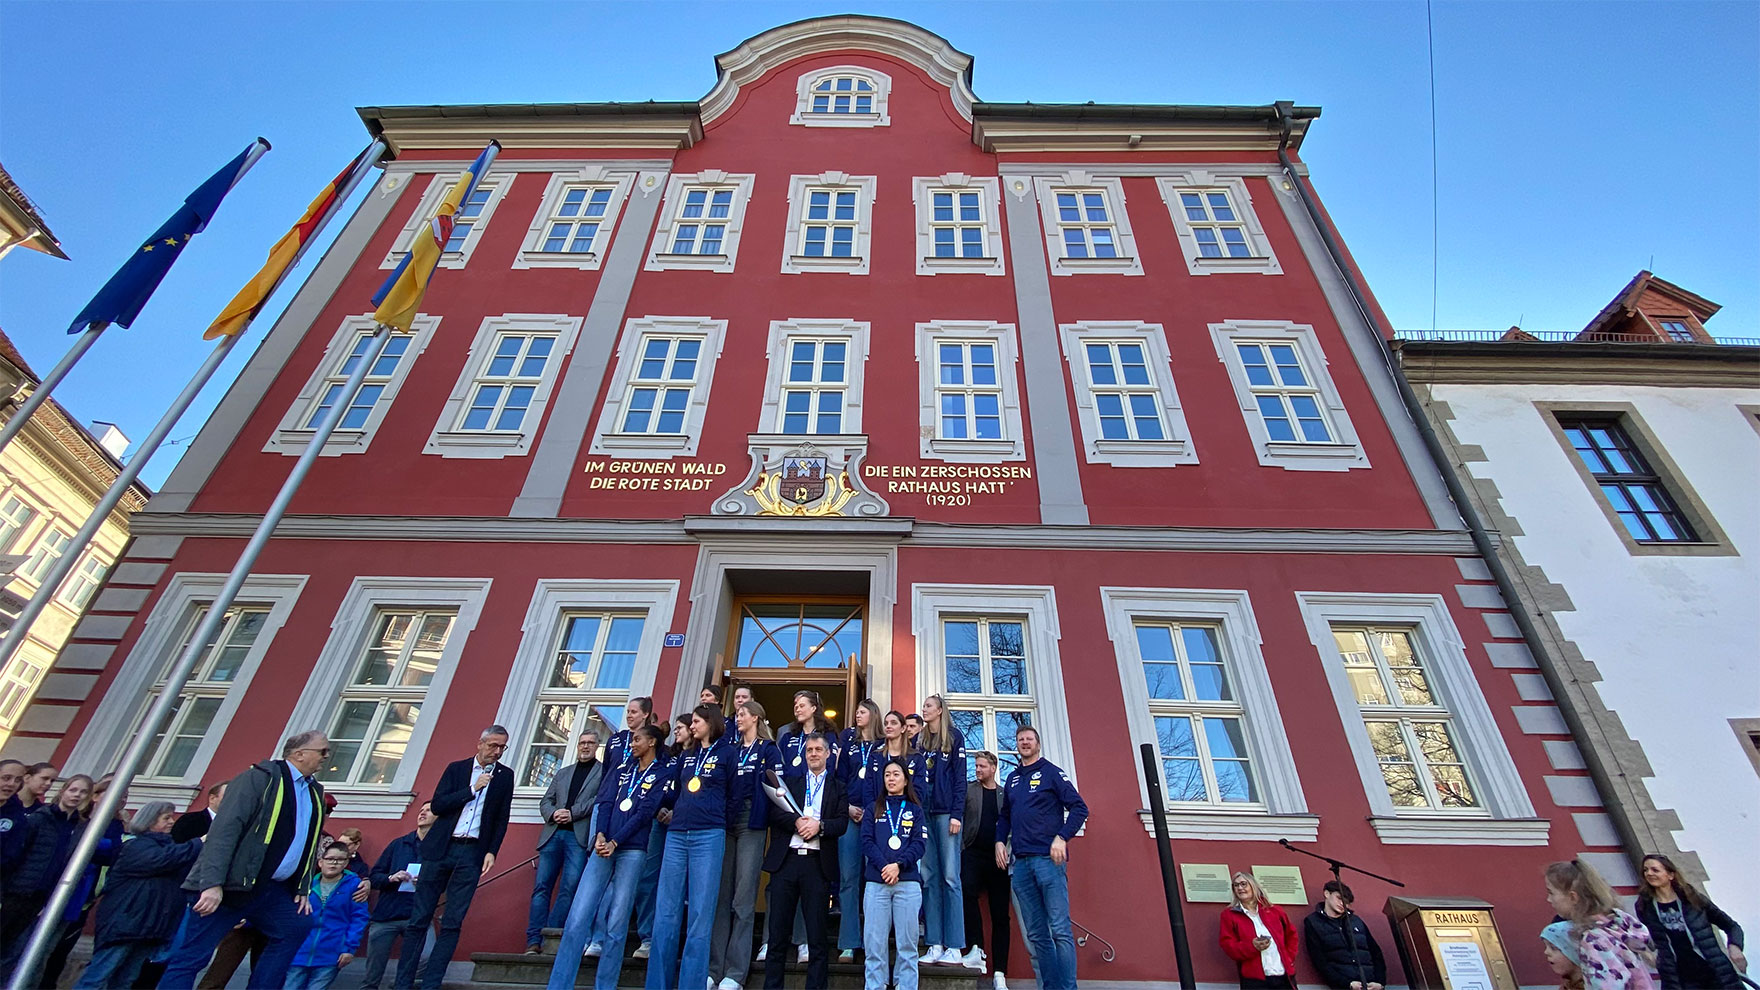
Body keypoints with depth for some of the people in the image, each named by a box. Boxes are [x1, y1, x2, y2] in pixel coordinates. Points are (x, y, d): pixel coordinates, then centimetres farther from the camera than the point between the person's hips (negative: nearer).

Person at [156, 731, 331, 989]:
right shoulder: (260, 778, -12)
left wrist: (302, 889, 11)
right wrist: (213, 884, -27)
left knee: (299, 926, 5)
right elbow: (225, 829, -20)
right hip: (231, 887, -8)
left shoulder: (315, 793, 13)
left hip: (274, 890, 8)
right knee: (192, 957, -3)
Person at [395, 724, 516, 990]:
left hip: (473, 853, 0)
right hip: (441, 848, 0)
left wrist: (492, 852, -3)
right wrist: (473, 789, -11)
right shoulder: (456, 768, 6)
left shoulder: (505, 775, 6)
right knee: (419, 919, 3)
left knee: (452, 923, -1)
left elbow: (502, 819, 6)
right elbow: (437, 806, -3)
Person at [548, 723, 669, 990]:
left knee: (617, 923, -2)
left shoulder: (662, 775, 3)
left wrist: (615, 842, -13)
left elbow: (644, 813, -6)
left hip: (632, 850, -4)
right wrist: (600, 835, -9)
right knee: (577, 918, -3)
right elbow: (605, 802, 8)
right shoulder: (624, 770, 20)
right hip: (604, 845, 5)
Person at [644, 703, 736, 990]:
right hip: (677, 835, 6)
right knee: (665, 912, 5)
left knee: (701, 913, -2)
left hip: (708, 836, -5)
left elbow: (734, 795, 2)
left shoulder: (727, 753, 2)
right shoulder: (686, 755, 19)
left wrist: (715, 819, 4)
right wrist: (679, 813, 8)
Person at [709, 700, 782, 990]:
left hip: (751, 824, -5)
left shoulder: (768, 749, 3)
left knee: (743, 898, -4)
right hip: (724, 822, 5)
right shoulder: (730, 749, 18)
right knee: (721, 896, 4)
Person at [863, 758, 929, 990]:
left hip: (908, 882, 0)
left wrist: (898, 865, -13)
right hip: (876, 882, 0)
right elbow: (867, 841, 2)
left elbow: (920, 843, 1)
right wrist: (884, 867, -13)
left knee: (907, 943, 1)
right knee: (874, 944, -1)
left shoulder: (915, 810, 12)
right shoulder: (873, 809, 14)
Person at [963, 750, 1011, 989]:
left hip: (998, 858, 1)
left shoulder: (1006, 794, 9)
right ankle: (977, 949, -13)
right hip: (974, 853, -1)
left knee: (1000, 915, 3)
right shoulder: (968, 789, 6)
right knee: (968, 891, -26)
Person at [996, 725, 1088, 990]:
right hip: (1021, 862, 6)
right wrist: (1000, 840, 8)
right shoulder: (1012, 779, 18)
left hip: (1048, 859, -6)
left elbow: (1079, 807, -5)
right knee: (1035, 934, 8)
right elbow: (1005, 816, 25)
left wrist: (1062, 837, -16)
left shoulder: (1051, 772, 1)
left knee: (1060, 930, -7)